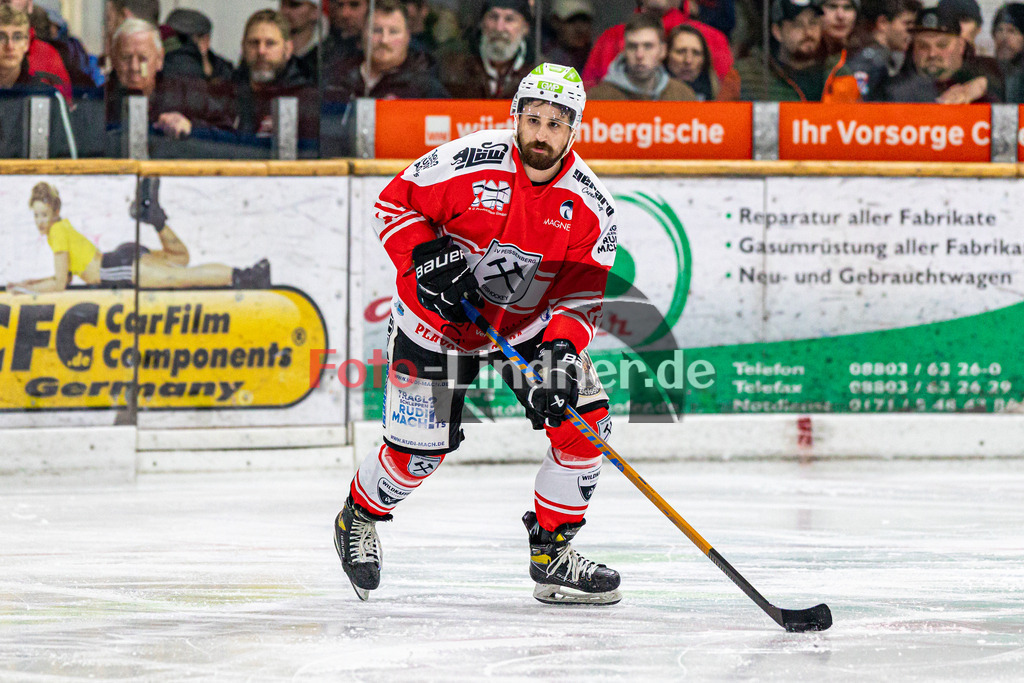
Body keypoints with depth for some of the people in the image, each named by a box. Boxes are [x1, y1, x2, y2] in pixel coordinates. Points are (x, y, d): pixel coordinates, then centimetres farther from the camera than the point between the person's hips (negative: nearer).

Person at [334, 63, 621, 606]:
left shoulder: (591, 205, -14)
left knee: (583, 421, -12)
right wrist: (428, 260, -25)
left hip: (530, 324, 3)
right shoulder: (466, 163, -22)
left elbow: (581, 296, -13)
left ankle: (553, 552, 3)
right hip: (435, 318, -3)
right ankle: (358, 519, 26)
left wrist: (562, 349, -30)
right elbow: (394, 203, -11)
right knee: (418, 449, -6)